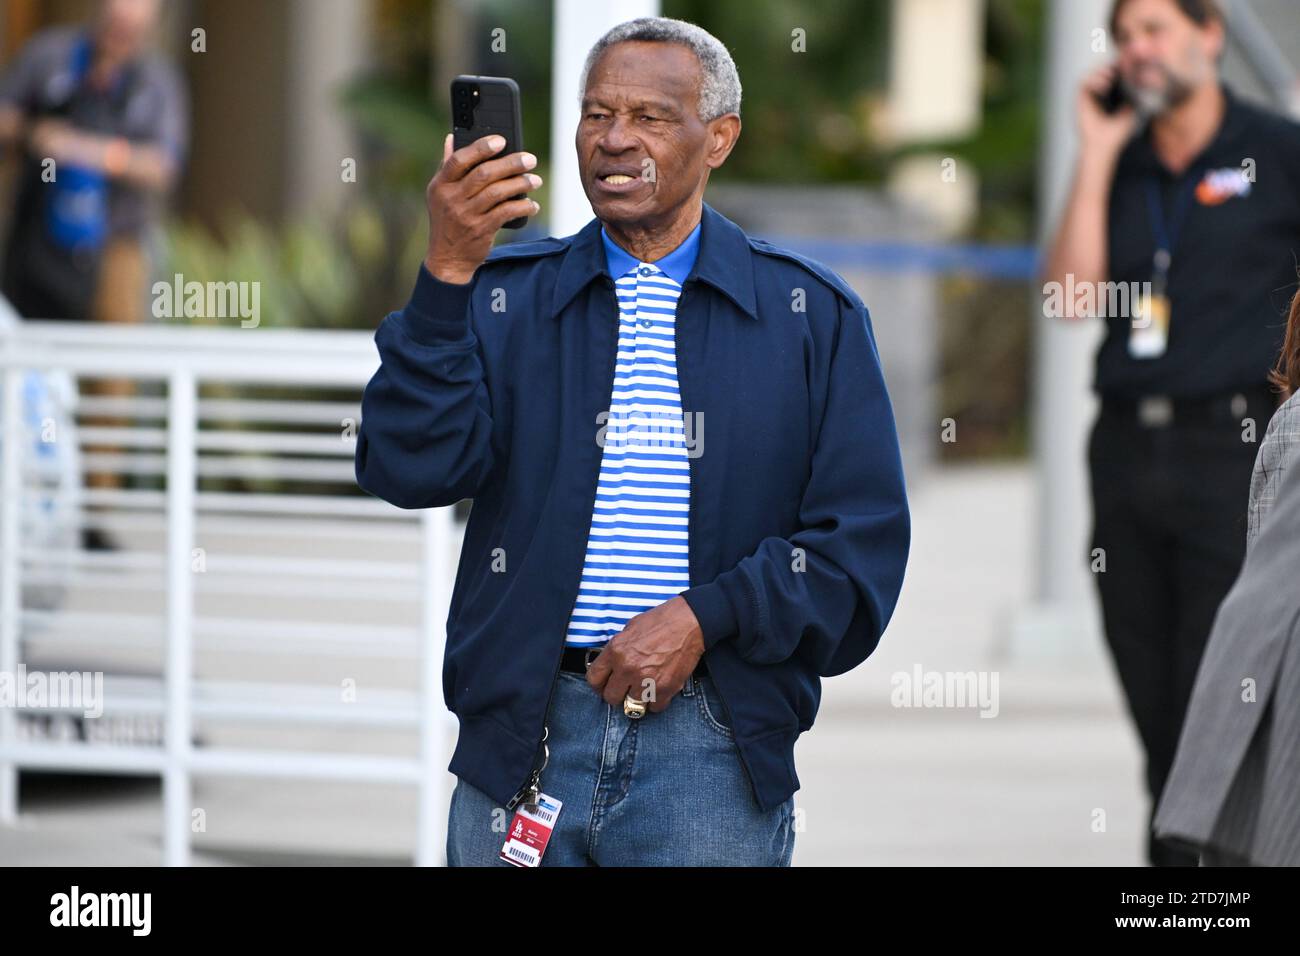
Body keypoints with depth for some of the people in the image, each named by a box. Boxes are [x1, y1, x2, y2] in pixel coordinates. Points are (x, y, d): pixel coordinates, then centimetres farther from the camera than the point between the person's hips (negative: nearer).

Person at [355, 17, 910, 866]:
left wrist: (705, 616, -12)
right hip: (521, 737, 1)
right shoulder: (507, 297, 8)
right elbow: (413, 470, -7)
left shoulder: (811, 315, 6)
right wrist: (446, 273, -16)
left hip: (715, 754, -1)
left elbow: (862, 541, 0)